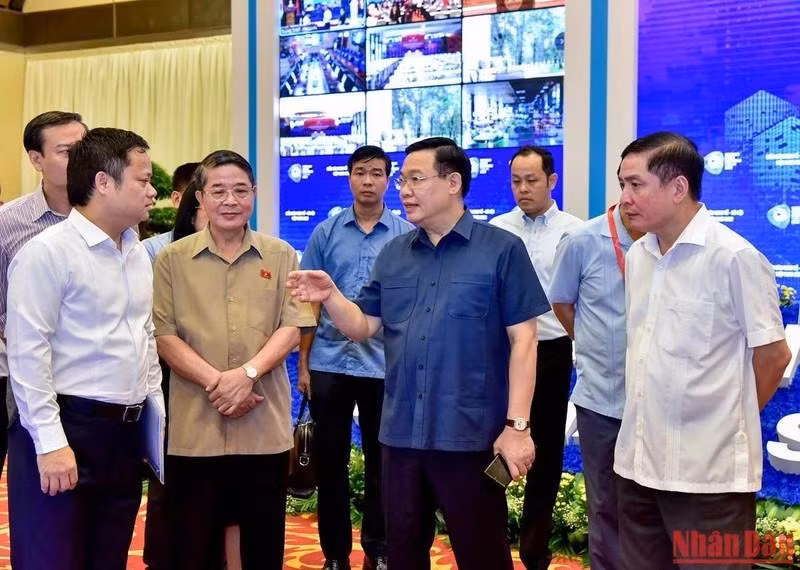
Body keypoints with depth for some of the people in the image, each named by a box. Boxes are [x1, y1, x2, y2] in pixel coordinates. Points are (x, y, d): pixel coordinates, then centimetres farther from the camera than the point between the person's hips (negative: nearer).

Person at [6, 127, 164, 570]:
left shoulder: (138, 253, 12)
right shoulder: (47, 251, -12)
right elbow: (27, 353, -16)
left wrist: (157, 414, 15)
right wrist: (50, 442, -19)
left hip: (125, 432, 8)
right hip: (66, 428, -8)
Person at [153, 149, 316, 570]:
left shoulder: (281, 256, 6)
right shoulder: (171, 259, 3)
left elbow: (292, 327, -1)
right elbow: (163, 335, -3)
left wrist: (247, 372, -17)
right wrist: (215, 381, -14)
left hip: (265, 425, 1)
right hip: (194, 427, -1)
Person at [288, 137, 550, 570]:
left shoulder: (502, 249, -5)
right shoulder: (393, 254, 10)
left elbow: (523, 342, -7)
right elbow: (363, 326, 9)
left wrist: (516, 425, -12)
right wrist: (330, 297, -11)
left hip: (471, 435, -5)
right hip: (401, 433, 5)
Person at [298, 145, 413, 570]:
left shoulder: (407, 236, 0)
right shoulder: (325, 233, 3)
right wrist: (302, 363, 4)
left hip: (385, 364, -1)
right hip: (329, 362, 1)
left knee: (380, 462, 9)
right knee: (330, 460, 8)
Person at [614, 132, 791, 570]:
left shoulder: (733, 257, -14)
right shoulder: (638, 255, 8)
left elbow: (772, 354, -8)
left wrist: (729, 421, 3)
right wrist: (655, 418, 12)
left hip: (708, 470, -7)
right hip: (638, 460, 7)